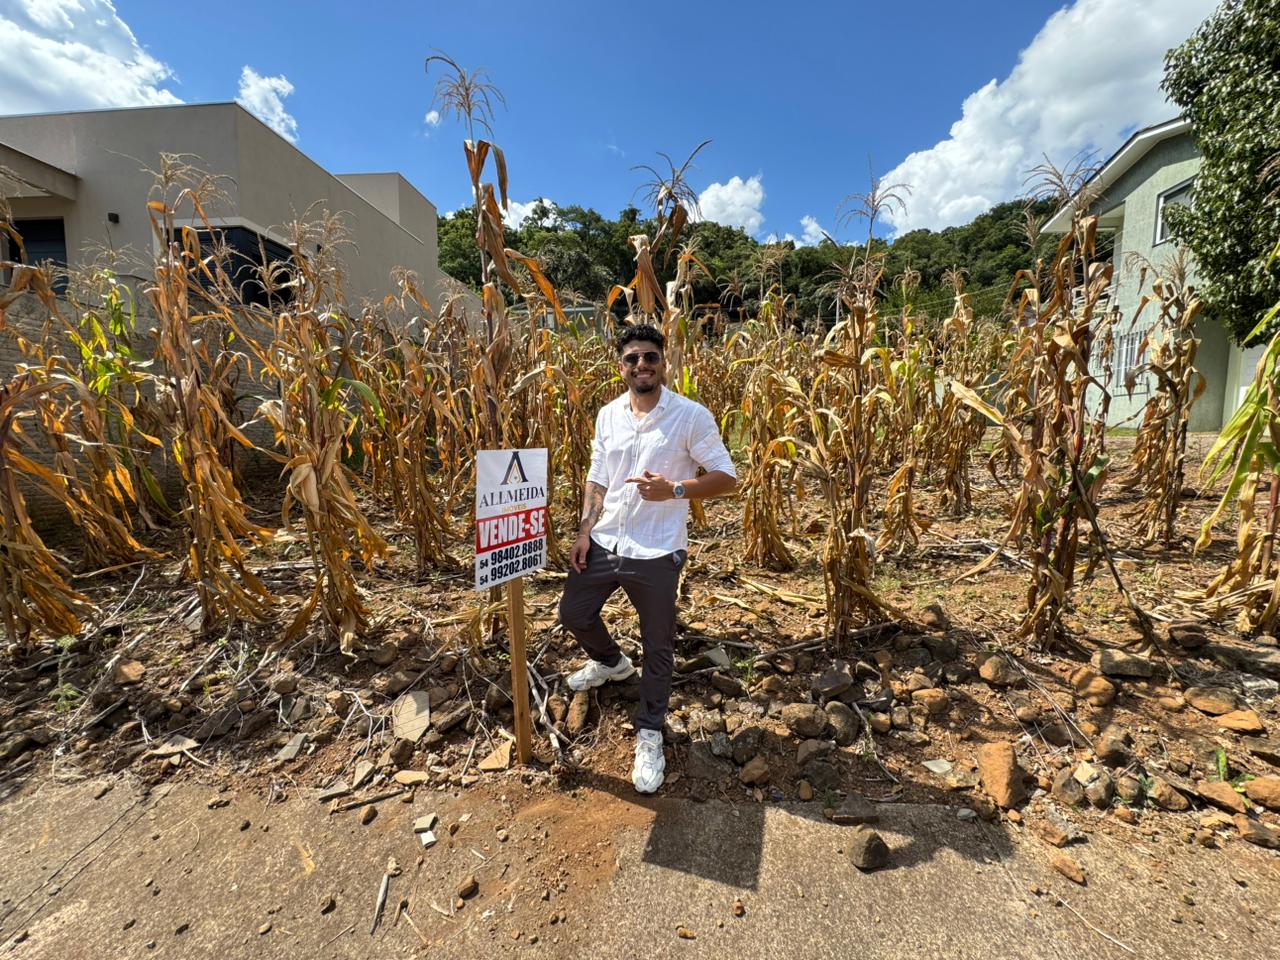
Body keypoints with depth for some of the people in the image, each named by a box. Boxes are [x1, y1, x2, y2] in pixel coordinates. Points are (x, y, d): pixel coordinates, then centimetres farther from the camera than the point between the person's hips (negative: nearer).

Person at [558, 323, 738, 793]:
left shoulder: (691, 416, -11)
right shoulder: (608, 414, 4)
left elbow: (727, 477, -9)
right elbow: (597, 478, 10)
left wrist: (673, 489, -22)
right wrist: (584, 531, 2)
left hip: (656, 551, -5)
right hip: (604, 542, 5)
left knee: (657, 647, 9)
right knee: (573, 614, 18)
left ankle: (650, 734, 32)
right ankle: (611, 662, 50)